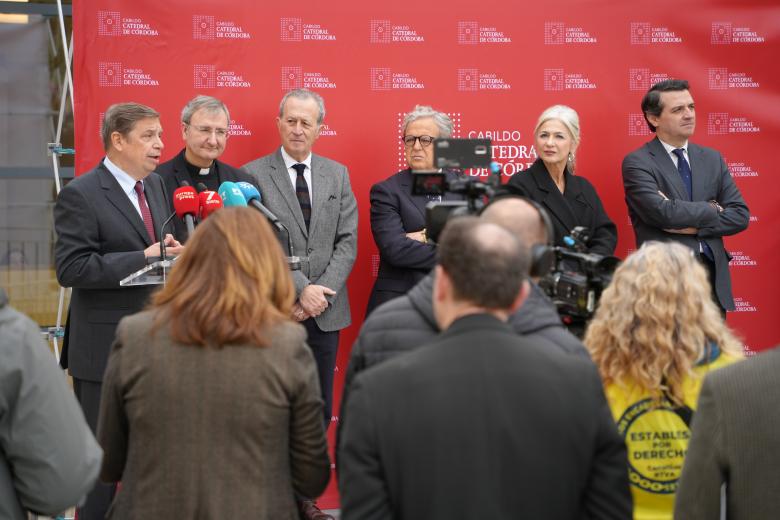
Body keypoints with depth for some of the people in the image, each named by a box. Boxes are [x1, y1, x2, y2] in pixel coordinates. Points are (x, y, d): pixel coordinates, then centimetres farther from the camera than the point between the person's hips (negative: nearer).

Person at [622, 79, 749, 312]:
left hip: (714, 276, 5)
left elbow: (740, 215, 6)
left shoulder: (712, 159, 12)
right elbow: (662, 212, -19)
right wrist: (711, 209, -4)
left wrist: (693, 227, -9)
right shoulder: (637, 162, -5)